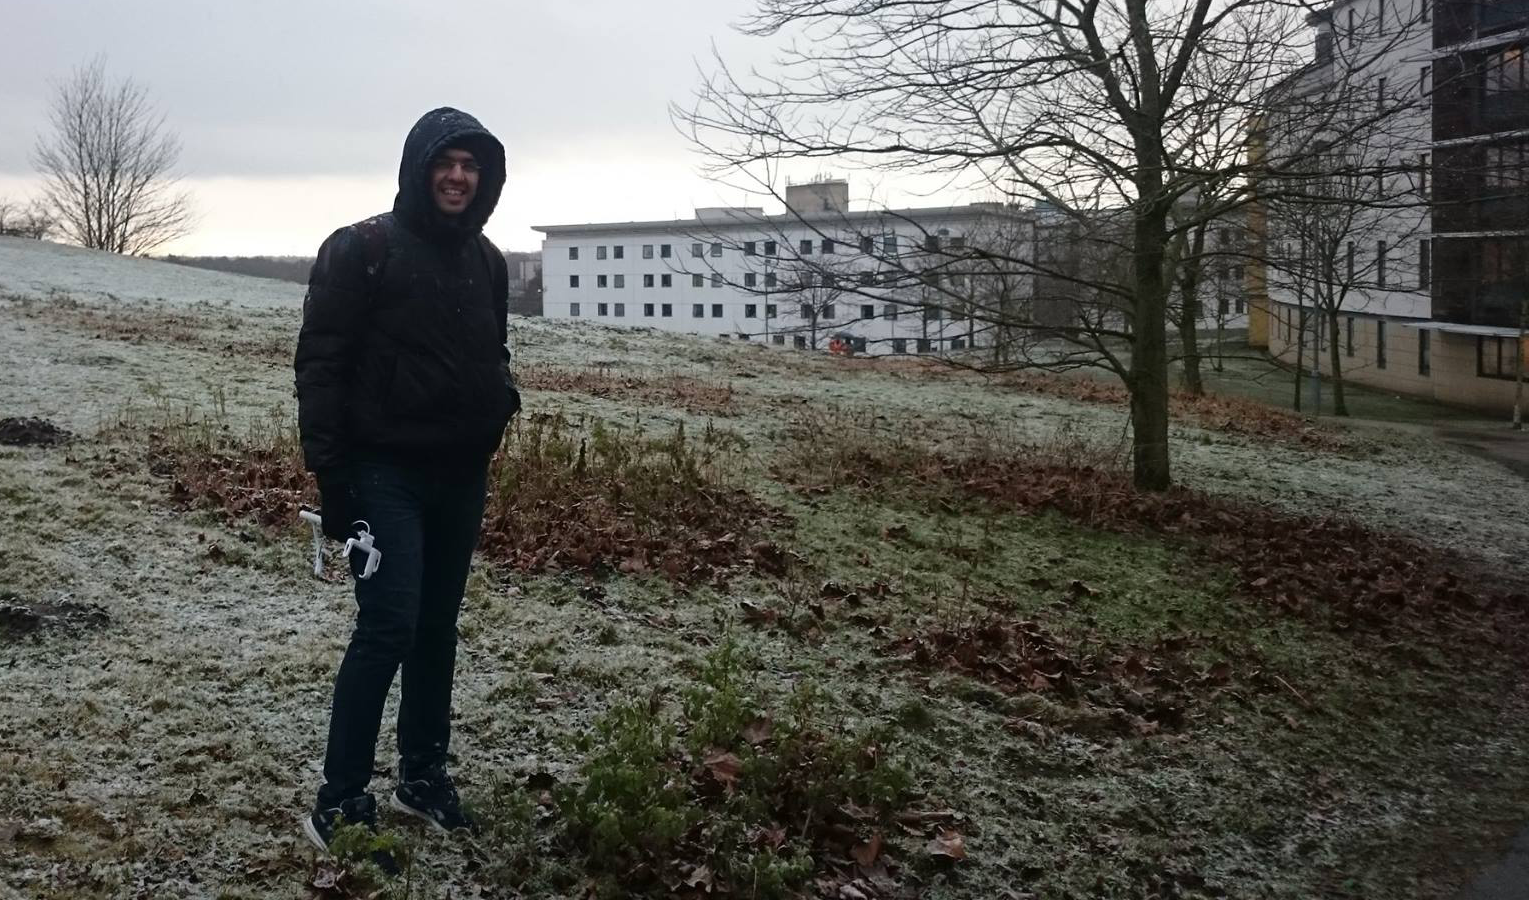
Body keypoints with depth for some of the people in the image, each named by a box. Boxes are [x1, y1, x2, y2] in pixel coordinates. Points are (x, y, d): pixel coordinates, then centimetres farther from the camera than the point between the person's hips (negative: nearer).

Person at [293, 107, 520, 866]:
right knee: (389, 627, -12)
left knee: (438, 627, 12)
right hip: (386, 472, -6)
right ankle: (339, 804, -2)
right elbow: (320, 362, -11)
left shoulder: (486, 262, 10)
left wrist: (503, 396, 1)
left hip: (462, 475, 6)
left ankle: (422, 775, 26)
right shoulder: (362, 249, -9)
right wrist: (329, 471, -16)